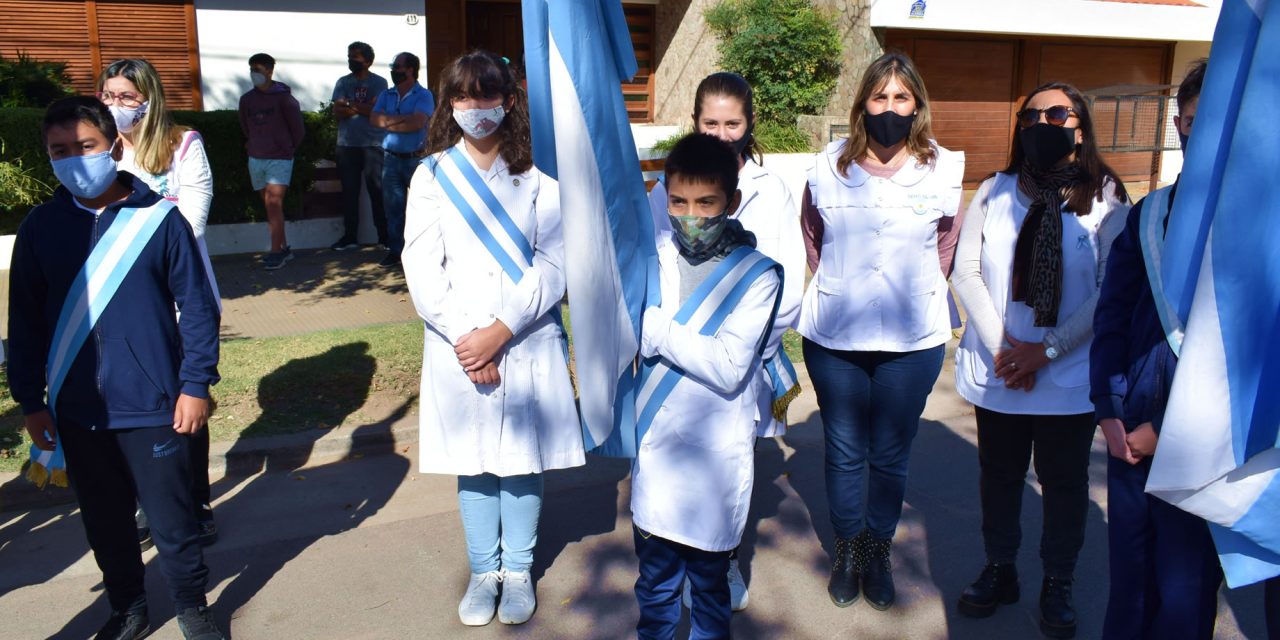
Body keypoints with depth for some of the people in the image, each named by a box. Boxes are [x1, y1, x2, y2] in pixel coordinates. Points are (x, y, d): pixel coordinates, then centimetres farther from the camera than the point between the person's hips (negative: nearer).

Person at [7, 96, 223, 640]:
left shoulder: (159, 219, -7)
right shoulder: (40, 227, 1)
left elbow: (197, 306, -4)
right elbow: (25, 322, 7)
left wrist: (195, 385, -7)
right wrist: (30, 401, 7)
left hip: (153, 407, -3)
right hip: (77, 411, 3)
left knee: (172, 518, 7)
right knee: (104, 520, 15)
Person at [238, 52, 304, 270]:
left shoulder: (283, 97, -9)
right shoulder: (246, 99, 6)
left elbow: (297, 127, -1)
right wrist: (252, 145, 18)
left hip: (279, 158, -6)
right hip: (256, 159, 6)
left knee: (273, 203, -14)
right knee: (270, 205, 8)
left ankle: (276, 252, -12)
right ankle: (283, 248, 17)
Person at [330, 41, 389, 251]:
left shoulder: (379, 82, 2)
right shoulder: (343, 82, 11)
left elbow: (376, 110, -10)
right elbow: (337, 112, 0)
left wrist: (350, 104, -5)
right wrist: (363, 108, -8)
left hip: (373, 145, -3)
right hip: (347, 145, 3)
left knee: (377, 190, -3)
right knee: (349, 191, 6)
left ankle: (384, 236, 3)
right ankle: (349, 236, 12)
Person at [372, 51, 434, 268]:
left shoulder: (423, 95, -2)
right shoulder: (386, 95, 14)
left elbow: (417, 123, -16)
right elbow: (374, 119, 0)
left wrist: (389, 122, -6)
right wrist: (404, 119, -10)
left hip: (416, 158, -5)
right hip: (391, 158, 5)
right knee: (393, 206, 7)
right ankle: (395, 250, 14)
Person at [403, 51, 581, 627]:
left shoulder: (536, 176, 2)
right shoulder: (432, 175, 4)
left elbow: (552, 265, -5)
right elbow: (421, 268, -2)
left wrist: (499, 332, -13)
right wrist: (463, 338, -12)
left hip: (527, 343, 0)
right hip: (458, 346, 1)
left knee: (523, 457, 8)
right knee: (473, 461, 10)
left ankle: (518, 569, 26)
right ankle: (483, 571, 28)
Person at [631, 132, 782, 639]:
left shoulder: (758, 276, -10)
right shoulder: (652, 257, 2)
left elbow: (729, 368, -19)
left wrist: (655, 328, -16)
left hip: (715, 457, -3)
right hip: (654, 446, 3)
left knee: (709, 583, 14)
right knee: (654, 578, 17)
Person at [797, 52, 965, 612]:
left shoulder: (943, 169, -2)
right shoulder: (830, 166, -2)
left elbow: (945, 249, 10)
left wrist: (918, 295, 10)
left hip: (912, 341, 0)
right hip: (834, 337, 0)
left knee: (891, 456, 10)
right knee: (844, 451, 11)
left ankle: (878, 553, 31)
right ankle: (847, 550, 31)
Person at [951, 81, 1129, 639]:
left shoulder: (1105, 198, -4)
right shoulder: (995, 191, 2)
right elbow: (966, 271, -2)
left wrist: (1047, 350, -14)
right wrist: (999, 347, -10)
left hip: (1070, 375, -2)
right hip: (996, 371, 2)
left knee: (1064, 482, 12)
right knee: (998, 474, 14)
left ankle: (1058, 586, 31)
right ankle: (999, 571, 34)